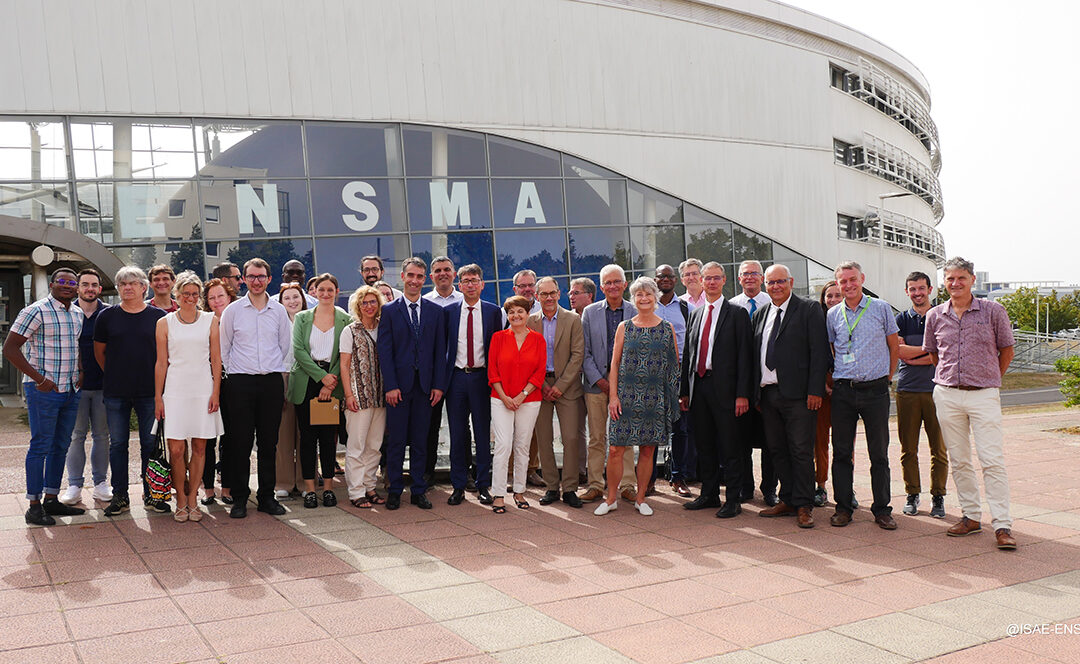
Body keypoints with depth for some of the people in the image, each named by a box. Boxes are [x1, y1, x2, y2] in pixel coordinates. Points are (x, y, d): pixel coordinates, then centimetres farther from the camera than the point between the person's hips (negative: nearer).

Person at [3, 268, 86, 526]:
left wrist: (81, 372, 10)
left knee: (61, 446, 11)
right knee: (40, 446, -3)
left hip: (71, 391, 7)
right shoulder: (36, 311, -10)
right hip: (44, 390, -7)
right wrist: (39, 379, -16)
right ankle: (34, 506, 3)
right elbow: (10, 348, -12)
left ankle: (51, 499, 20)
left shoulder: (78, 314, 12)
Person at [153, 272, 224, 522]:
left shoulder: (210, 320, 7)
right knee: (176, 449, -5)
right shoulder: (165, 323, 6)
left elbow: (216, 359, 7)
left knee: (199, 447, 4)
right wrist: (158, 397, 2)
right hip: (175, 390, -1)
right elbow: (161, 363, 6)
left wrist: (216, 391, -1)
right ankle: (181, 501, 9)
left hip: (203, 390, 1)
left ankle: (192, 499, 15)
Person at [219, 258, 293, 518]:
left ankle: (267, 496, 14)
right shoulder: (233, 310, 4)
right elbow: (223, 348, 8)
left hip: (272, 380, 2)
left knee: (269, 441, 5)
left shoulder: (279, 311, 9)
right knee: (240, 442, -1)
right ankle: (239, 498, 8)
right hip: (241, 381, -2)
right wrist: (233, 372, 6)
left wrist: (275, 370, 12)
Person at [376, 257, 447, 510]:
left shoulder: (435, 311, 8)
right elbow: (384, 351, -2)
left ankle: (418, 491, 16)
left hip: (425, 385, 2)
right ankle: (395, 491, 14)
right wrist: (390, 386, -10)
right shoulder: (389, 311, 2)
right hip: (398, 386, -2)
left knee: (420, 441, 8)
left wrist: (439, 384, -1)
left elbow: (440, 351, 7)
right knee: (396, 440, 4)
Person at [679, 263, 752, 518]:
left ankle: (733, 500, 8)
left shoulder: (737, 314, -2)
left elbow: (744, 356, -6)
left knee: (729, 447, 0)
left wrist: (742, 394, -13)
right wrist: (684, 391, 12)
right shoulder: (695, 314, 15)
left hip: (724, 388, -5)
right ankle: (709, 494, 24)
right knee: (704, 446, 12)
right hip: (698, 386, 5)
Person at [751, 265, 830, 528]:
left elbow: (819, 352, -7)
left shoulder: (809, 310, -2)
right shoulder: (759, 315, 15)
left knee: (801, 451, -2)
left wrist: (815, 390, -14)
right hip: (767, 393, 6)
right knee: (777, 450, 10)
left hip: (797, 394, -6)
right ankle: (788, 500, 21)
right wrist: (756, 393, 10)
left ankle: (803, 506, 7)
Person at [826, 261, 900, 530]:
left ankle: (882, 509, 11)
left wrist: (887, 377, 5)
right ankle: (843, 507, 14)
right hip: (843, 391, 2)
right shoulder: (833, 315, 8)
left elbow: (894, 347, 8)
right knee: (841, 452, 5)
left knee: (879, 453, 3)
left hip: (875, 389, -2)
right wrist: (835, 377, 9)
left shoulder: (881, 308, 3)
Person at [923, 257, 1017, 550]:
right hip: (947, 395, 3)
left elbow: (1007, 351, 9)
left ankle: (1002, 525, -4)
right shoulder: (935, 316, 7)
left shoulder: (993, 311, 0)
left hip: (984, 395, -3)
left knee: (992, 460, -7)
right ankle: (971, 516, 19)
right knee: (959, 460, 8)